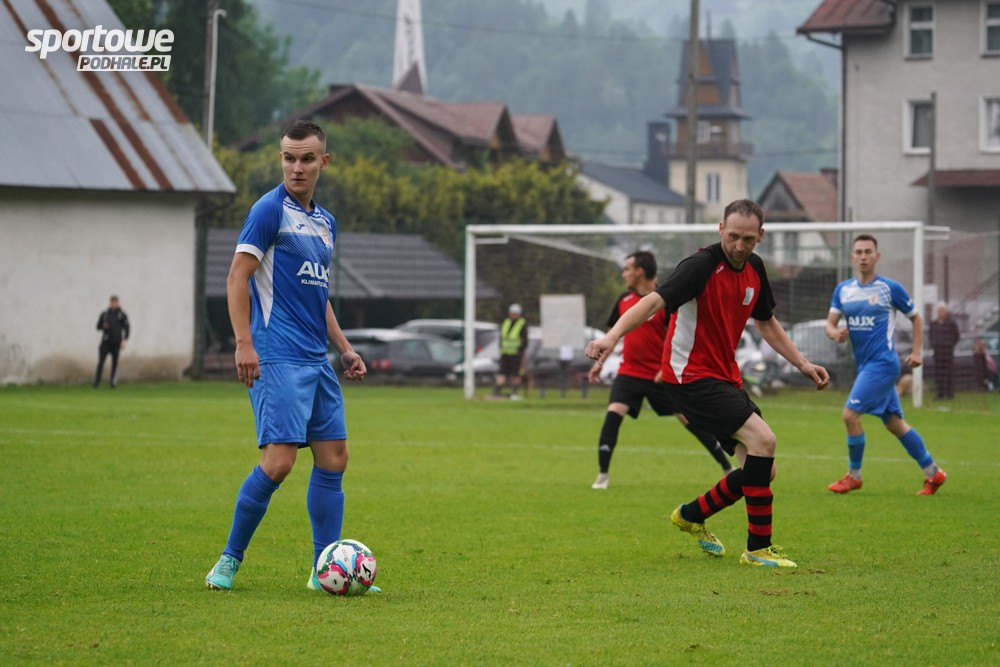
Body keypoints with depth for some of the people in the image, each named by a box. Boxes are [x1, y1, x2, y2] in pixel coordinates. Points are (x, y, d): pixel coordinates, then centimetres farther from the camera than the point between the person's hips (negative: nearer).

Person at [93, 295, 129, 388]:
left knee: (115, 362, 2)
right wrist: (104, 326, -8)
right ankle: (96, 382, -6)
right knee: (100, 362, -7)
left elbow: (126, 328, 1)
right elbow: (98, 327, 14)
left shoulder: (122, 315, 3)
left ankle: (113, 382, 9)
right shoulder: (104, 314, 9)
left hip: (116, 343, -1)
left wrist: (124, 340, -8)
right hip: (105, 342, 1)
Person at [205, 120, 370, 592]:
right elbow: (237, 278, -11)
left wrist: (344, 348, 21)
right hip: (278, 358, -8)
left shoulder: (325, 222, 18)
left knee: (333, 460, 5)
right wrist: (244, 343, -20)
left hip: (317, 360, 8)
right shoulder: (270, 210, -6)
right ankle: (229, 561, -3)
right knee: (278, 461, -15)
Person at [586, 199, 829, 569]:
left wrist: (802, 363, 17)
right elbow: (655, 300, -30)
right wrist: (612, 336, -45)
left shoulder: (754, 268, 7)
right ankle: (758, 547, -17)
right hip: (691, 376, -9)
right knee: (762, 439, -24)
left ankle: (692, 515, 29)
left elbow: (766, 322, 23)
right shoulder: (702, 265, -18)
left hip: (725, 378, 9)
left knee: (762, 470, 5)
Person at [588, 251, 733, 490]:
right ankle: (602, 475, -12)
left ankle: (728, 469, 14)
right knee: (613, 414, -17)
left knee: (689, 419, 1)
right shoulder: (624, 300, 5)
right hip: (629, 372, 4)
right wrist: (599, 362, 19)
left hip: (661, 376, -4)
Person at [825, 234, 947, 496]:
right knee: (894, 423, 10)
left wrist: (917, 352, -2)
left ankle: (854, 475, 0)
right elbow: (830, 324, 7)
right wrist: (835, 333, -16)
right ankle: (933, 472, 21)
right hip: (864, 364, 6)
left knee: (850, 413, -15)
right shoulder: (843, 290, 8)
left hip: (882, 363, -6)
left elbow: (916, 317, 5)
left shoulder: (890, 288, -6)